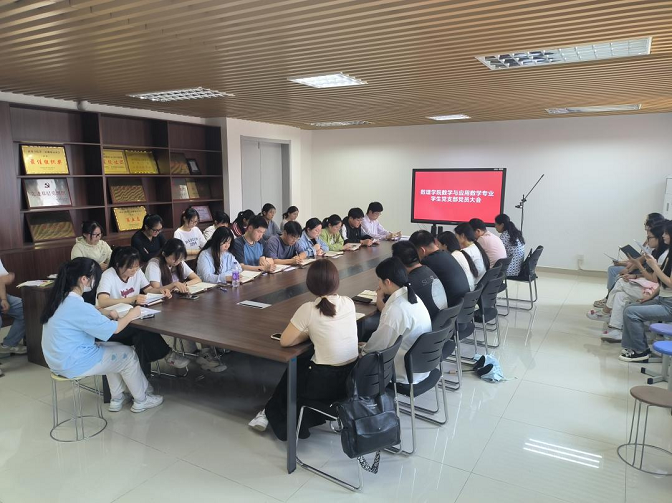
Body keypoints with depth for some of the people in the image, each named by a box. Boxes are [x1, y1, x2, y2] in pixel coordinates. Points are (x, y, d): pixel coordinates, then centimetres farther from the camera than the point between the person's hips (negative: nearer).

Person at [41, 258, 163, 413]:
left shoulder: (62, 299, 1)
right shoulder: (78, 306, -28)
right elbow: (114, 329, -18)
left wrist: (105, 314, 4)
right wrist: (131, 314, -1)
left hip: (60, 358, 9)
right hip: (72, 363, -9)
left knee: (117, 349, 19)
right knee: (128, 355, 4)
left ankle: (117, 398, 26)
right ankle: (141, 400, 21)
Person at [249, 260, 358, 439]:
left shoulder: (308, 309, -18)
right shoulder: (349, 303, -3)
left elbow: (285, 341, -8)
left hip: (326, 382, -5)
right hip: (352, 375, 5)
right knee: (302, 366, 33)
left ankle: (272, 414, 50)